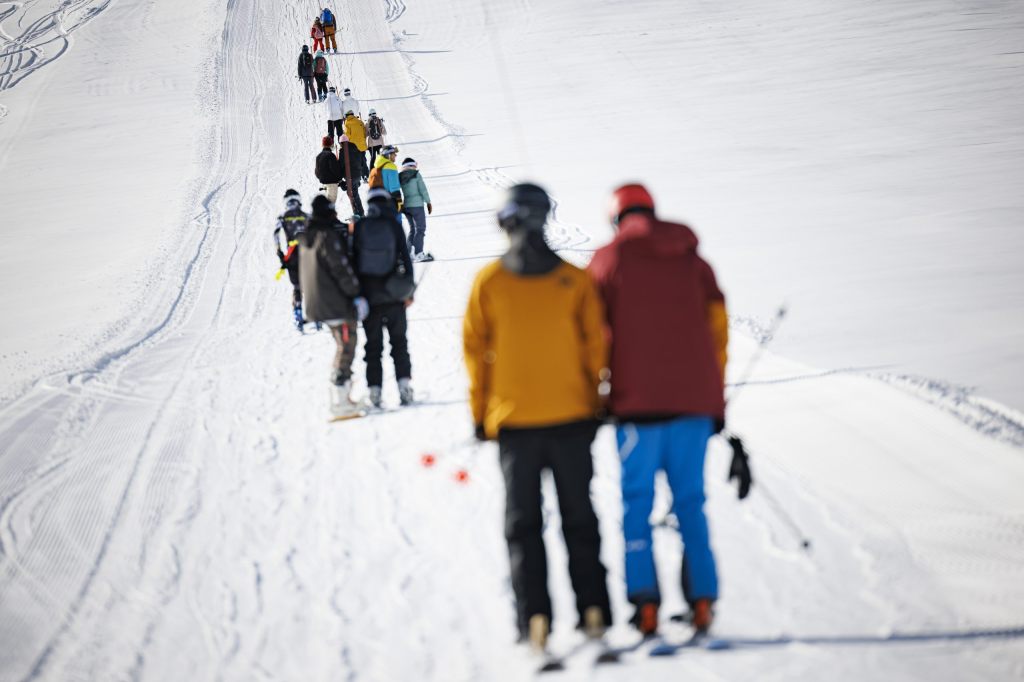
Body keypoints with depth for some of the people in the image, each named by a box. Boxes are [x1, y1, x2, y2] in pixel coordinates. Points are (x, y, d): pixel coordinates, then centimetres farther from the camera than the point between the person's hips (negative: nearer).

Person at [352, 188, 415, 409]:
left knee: (373, 345, 7)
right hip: (394, 296, -1)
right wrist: (409, 290, 3)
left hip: (369, 296, 1)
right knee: (399, 343, 8)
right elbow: (405, 257, -3)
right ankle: (404, 383, -5)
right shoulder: (393, 225, -3)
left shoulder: (360, 227, 0)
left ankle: (374, 390, 1)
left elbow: (354, 259, 2)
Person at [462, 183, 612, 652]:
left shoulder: (488, 281, -5)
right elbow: (596, 346, 1)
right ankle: (592, 609, 10)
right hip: (572, 417, 1)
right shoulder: (575, 280, -3)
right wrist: (594, 404, 12)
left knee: (523, 524, 7)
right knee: (579, 518, 13)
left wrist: (480, 414, 8)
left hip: (514, 420, -1)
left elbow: (476, 349, -1)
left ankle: (534, 617, -3)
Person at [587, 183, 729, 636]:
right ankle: (702, 599, 3)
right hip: (695, 399, 3)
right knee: (690, 502, 10)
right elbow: (717, 327, 12)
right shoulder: (692, 260, 12)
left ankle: (644, 598, -8)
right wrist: (715, 400, 18)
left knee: (637, 501, 3)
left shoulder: (609, 260, 2)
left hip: (639, 400, -3)